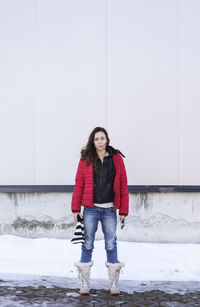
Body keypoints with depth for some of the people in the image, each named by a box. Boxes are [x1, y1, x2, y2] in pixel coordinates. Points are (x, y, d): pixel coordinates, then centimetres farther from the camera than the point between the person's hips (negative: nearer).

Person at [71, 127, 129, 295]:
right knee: (87, 245, 2)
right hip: (91, 209, 0)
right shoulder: (85, 159, 3)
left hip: (109, 209, 0)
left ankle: (114, 284, 15)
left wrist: (123, 210, 1)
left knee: (111, 245, 4)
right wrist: (76, 209, -1)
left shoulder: (117, 158, 4)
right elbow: (79, 185, 4)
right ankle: (85, 284, 12)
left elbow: (123, 186, 4)